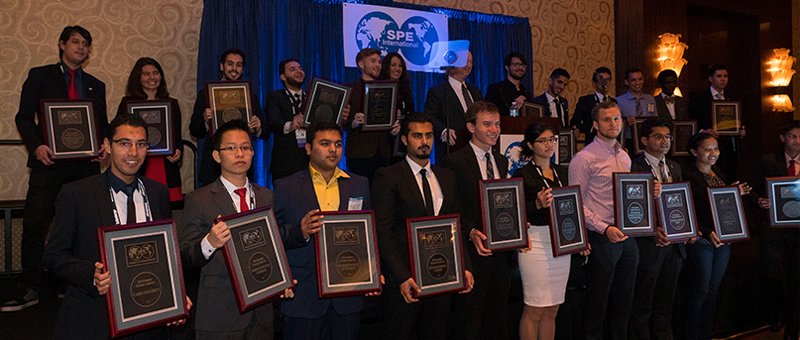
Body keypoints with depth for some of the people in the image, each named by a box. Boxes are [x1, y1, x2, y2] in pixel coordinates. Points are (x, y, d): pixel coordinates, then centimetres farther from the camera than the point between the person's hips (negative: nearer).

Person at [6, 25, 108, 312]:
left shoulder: (96, 86, 17)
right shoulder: (40, 76, 8)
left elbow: (103, 124, 18)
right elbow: (24, 117, 2)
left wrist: (104, 145, -3)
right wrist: (36, 145, -15)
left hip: (86, 163, 3)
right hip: (50, 161, -3)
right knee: (34, 225, -5)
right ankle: (29, 288, 4)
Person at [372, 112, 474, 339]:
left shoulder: (447, 177, 12)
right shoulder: (388, 177, -6)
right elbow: (383, 232, -11)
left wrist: (464, 266, 5)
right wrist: (402, 277, -18)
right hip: (404, 278, -5)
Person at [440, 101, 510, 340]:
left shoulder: (502, 162, 13)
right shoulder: (454, 162, -9)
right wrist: (471, 233, -23)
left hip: (502, 252, 6)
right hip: (473, 252, -6)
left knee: (498, 320, 17)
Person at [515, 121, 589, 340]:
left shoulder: (562, 172, 14)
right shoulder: (523, 174, -5)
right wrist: (537, 204, -26)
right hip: (536, 242, -6)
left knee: (552, 310, 10)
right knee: (534, 309, -2)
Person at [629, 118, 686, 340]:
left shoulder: (675, 168, 13)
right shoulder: (634, 167, -11)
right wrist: (652, 231, -25)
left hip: (674, 243, 7)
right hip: (648, 244, -7)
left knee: (665, 304, 17)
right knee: (642, 306, 5)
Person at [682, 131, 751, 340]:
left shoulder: (718, 174, 13)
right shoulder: (688, 175, -12)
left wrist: (737, 194, 2)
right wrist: (707, 232, -24)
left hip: (723, 239, 7)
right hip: (701, 240, -7)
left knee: (714, 290, 12)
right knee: (700, 290, -1)